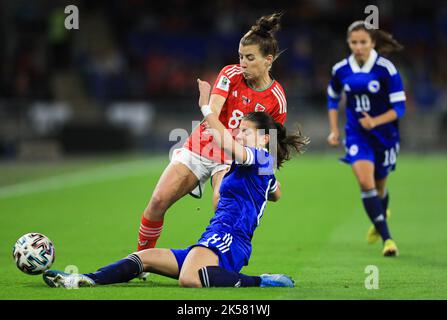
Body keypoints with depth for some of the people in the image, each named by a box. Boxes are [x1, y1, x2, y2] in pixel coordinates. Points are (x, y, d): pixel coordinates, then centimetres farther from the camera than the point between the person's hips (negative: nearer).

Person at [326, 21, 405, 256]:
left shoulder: (386, 69, -17)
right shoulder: (341, 70, -6)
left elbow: (399, 107, -15)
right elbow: (333, 97, 14)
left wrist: (375, 121, -29)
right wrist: (334, 130, 6)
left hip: (384, 134, -1)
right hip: (357, 135, 1)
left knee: (379, 186, 15)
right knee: (365, 182, -21)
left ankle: (380, 217, 51)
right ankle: (386, 238, -19)